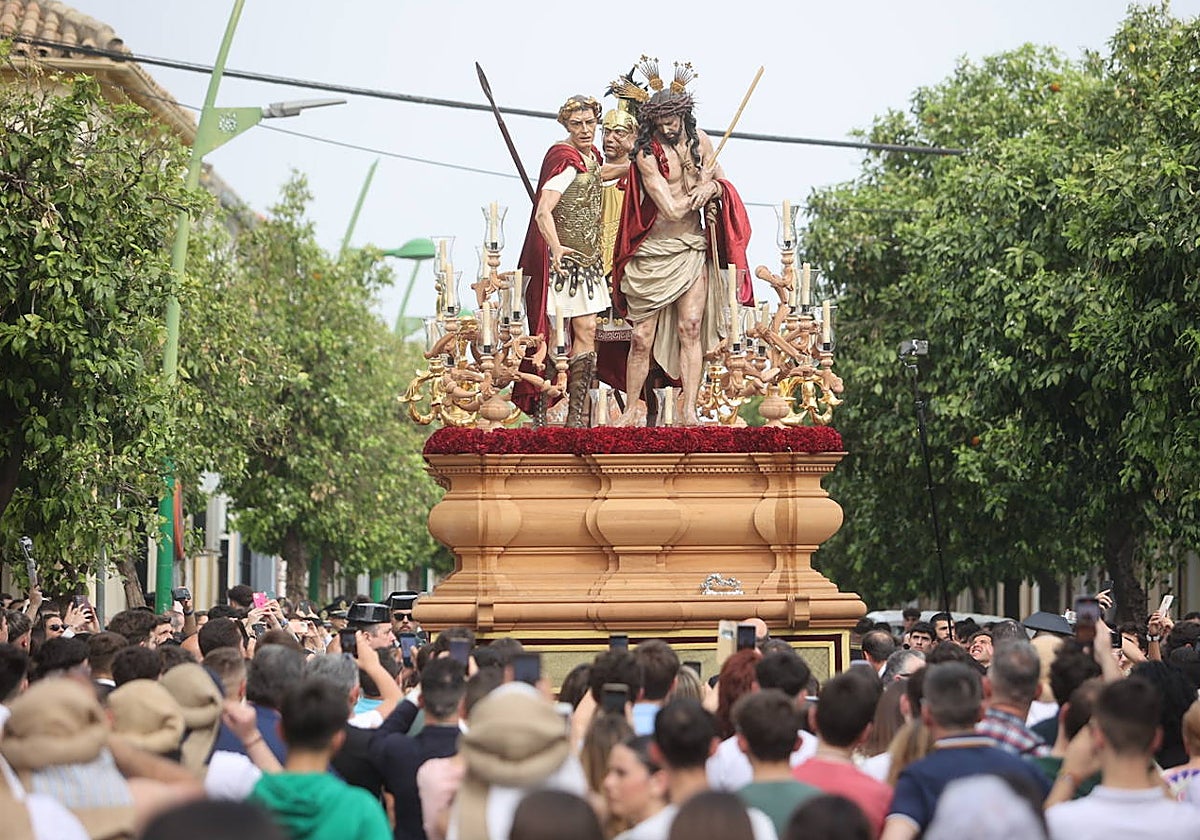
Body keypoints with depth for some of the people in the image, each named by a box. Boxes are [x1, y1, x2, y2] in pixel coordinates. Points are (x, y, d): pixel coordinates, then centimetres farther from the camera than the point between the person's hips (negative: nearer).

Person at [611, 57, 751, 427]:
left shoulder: (699, 141, 6)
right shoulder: (647, 154, -11)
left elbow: (721, 182, 19)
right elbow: (672, 209, -15)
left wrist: (713, 188, -5)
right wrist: (699, 189, 0)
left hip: (692, 248, 4)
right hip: (652, 253, -4)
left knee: (691, 327, -8)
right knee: (642, 337, -2)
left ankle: (689, 411, -9)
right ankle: (630, 412, 9)